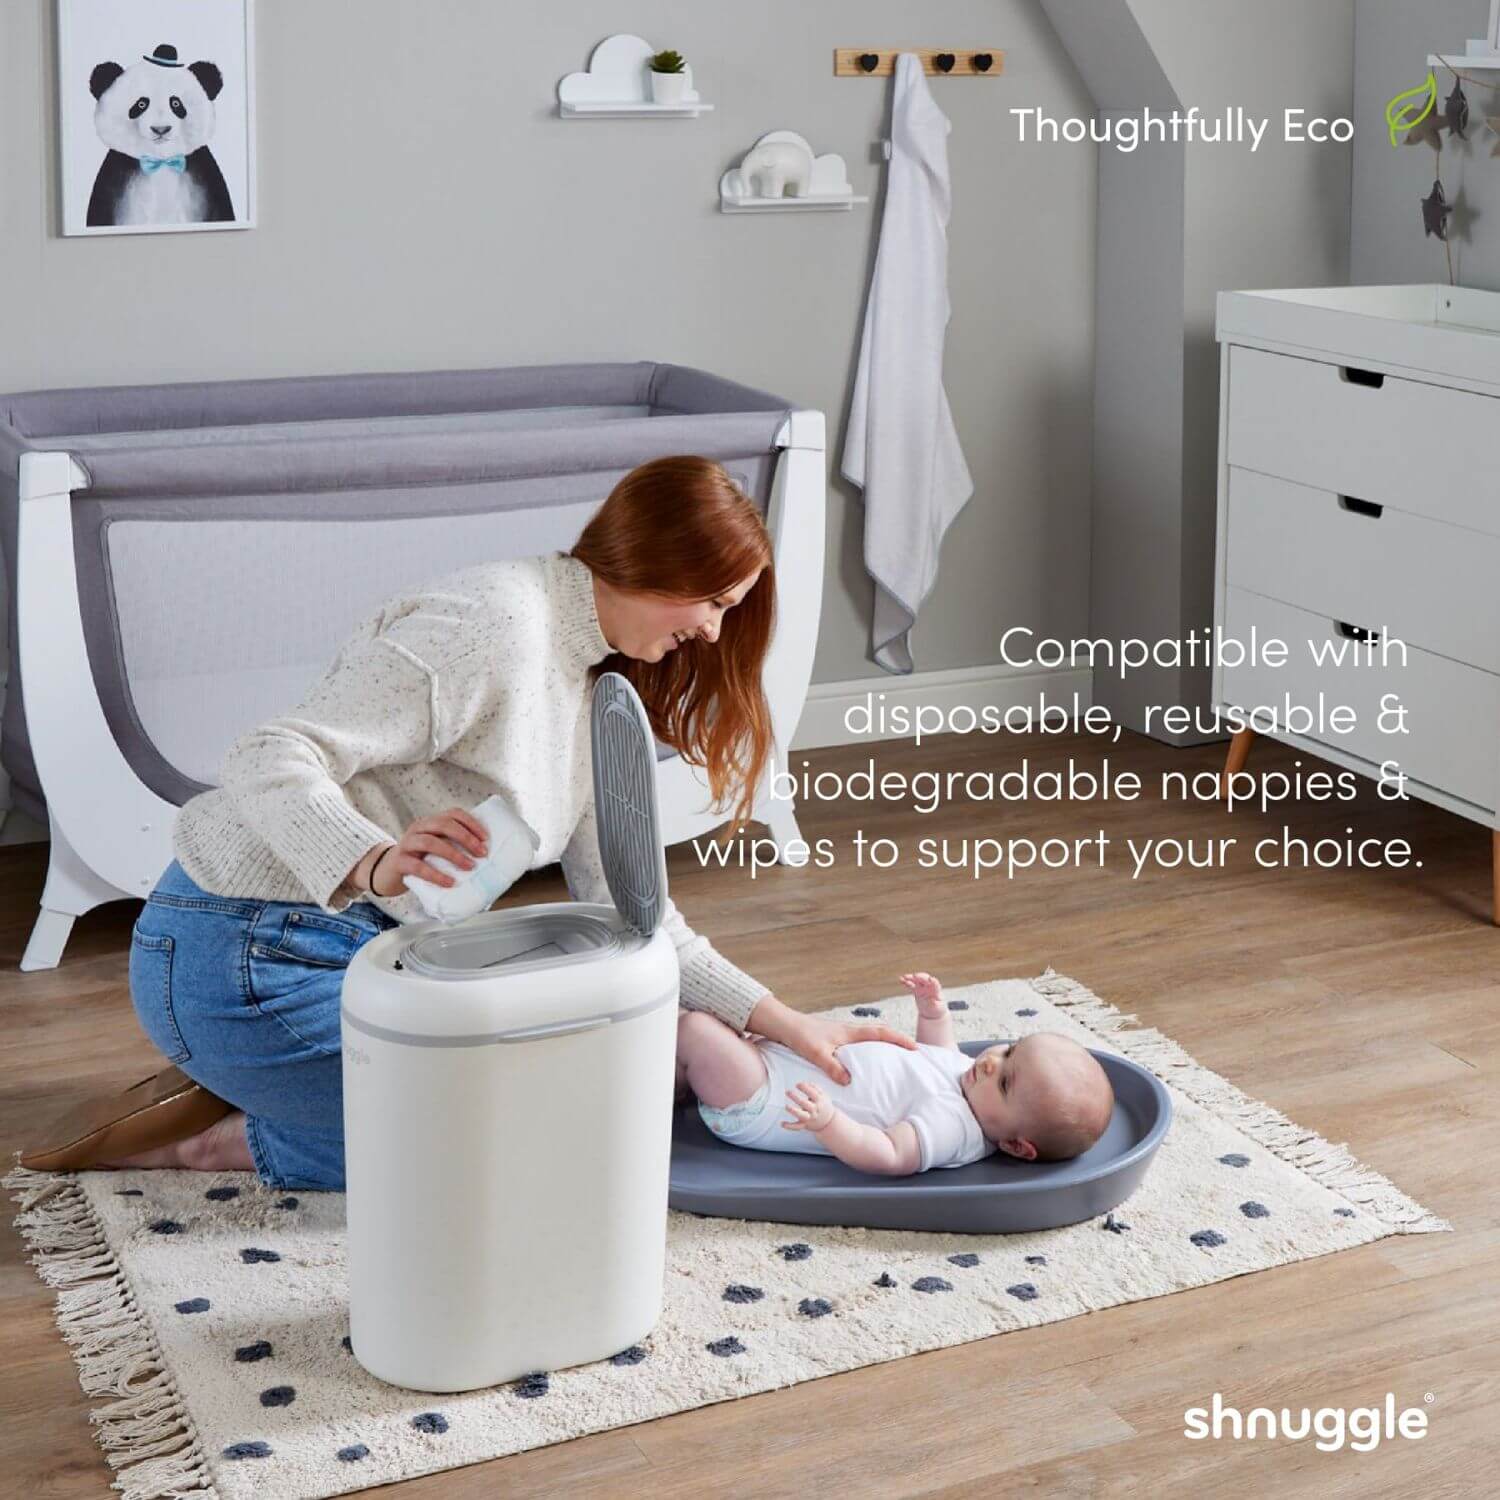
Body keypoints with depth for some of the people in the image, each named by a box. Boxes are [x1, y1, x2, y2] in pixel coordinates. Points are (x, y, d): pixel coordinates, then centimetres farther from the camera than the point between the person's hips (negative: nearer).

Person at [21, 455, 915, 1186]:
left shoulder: (596, 683, 10)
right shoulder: (494, 624, -21)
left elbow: (621, 900, 9)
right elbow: (274, 760, -29)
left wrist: (778, 1020, 2)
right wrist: (378, 863, -48)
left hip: (363, 942, 10)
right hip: (253, 959, -10)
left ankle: (241, 1082, 11)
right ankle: (205, 1139, -1)